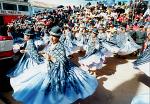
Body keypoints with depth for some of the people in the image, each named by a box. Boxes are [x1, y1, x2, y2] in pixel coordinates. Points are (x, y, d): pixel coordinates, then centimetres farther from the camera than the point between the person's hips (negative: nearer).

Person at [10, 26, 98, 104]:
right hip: (49, 67, 8)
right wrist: (45, 54, -4)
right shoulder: (51, 44, -1)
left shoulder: (60, 47, -25)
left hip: (57, 70, -8)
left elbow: (62, 62, -26)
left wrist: (50, 58, -28)